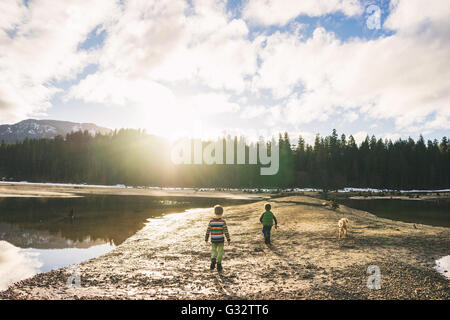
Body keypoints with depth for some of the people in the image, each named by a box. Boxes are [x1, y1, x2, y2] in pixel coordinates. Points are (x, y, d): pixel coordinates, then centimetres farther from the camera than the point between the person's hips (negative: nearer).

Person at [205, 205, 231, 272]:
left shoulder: (211, 221, -6)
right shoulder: (223, 221, -10)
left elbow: (208, 231, -2)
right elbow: (226, 231, -10)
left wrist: (206, 238, 10)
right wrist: (228, 240, -3)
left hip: (213, 240, 1)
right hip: (221, 240, -1)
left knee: (213, 251, 17)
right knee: (220, 251, 12)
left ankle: (213, 259, -8)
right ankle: (219, 264, 13)